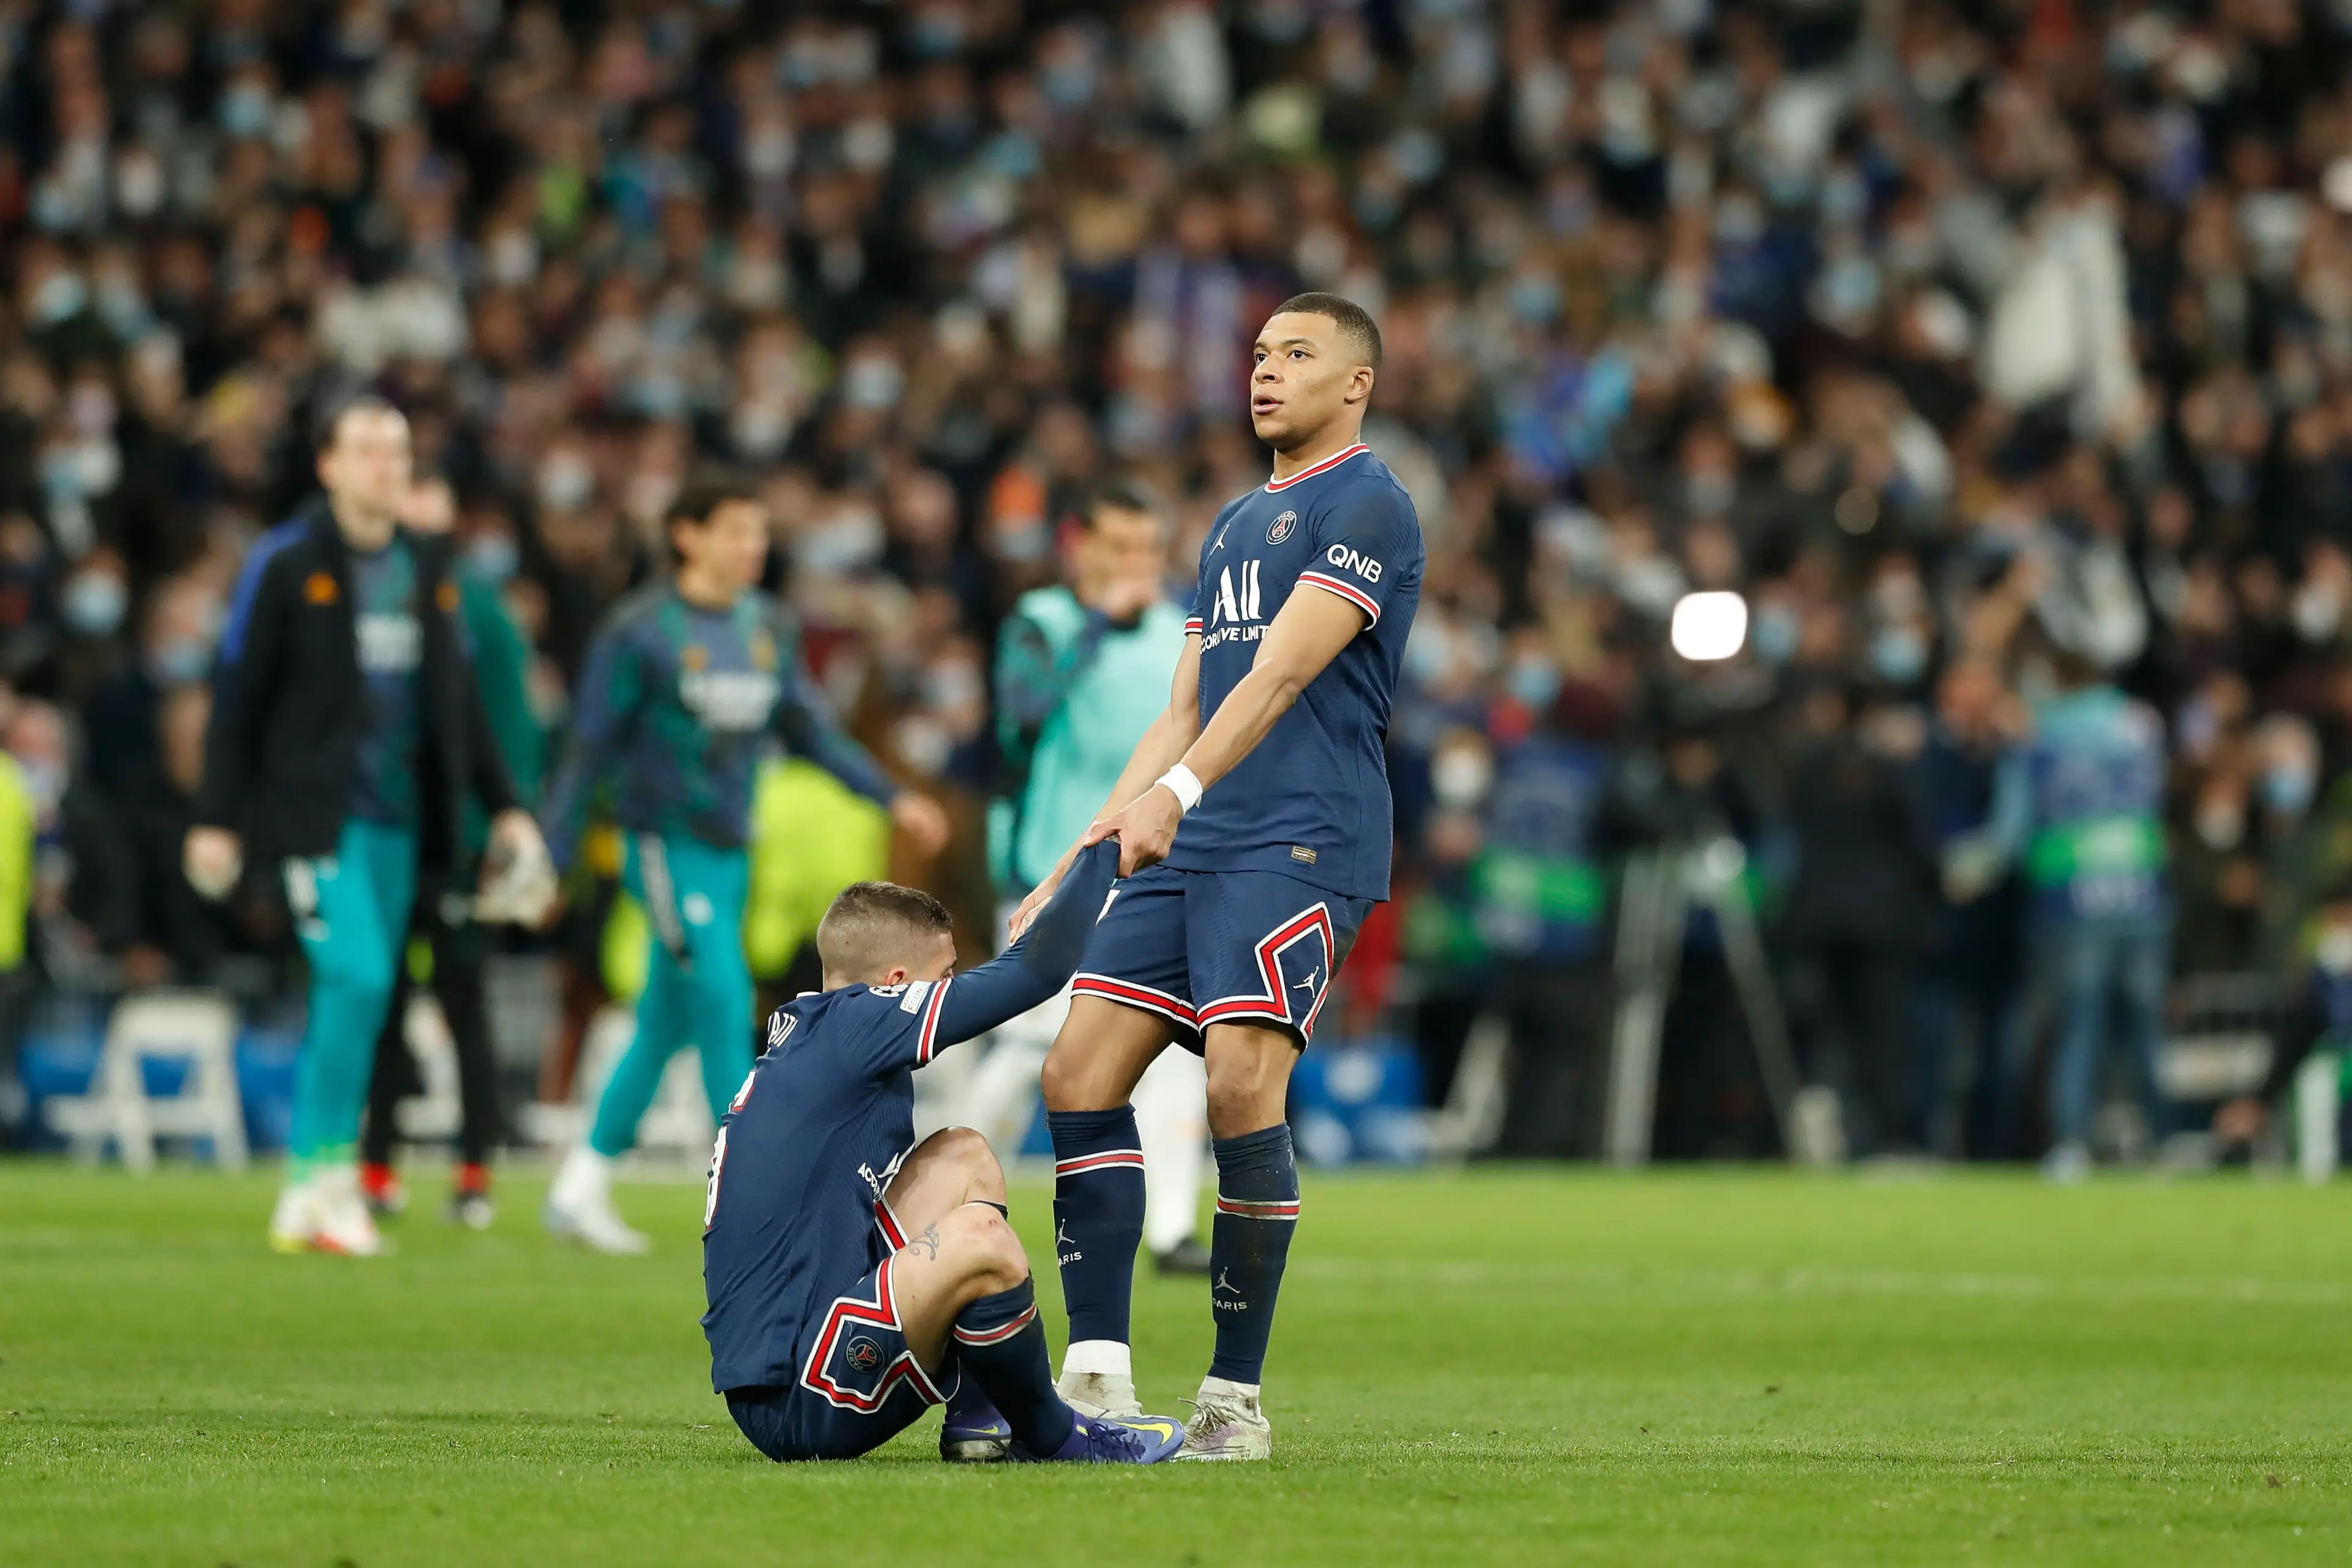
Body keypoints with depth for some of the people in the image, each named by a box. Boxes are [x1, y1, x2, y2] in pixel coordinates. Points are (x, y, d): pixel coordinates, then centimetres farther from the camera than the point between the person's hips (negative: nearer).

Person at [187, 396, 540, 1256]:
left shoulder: (426, 571, 14)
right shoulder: (284, 564, -4)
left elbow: (457, 702, 21)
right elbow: (238, 694, -4)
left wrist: (502, 805, 15)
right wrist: (216, 819, -7)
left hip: (398, 821, 6)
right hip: (317, 815, -6)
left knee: (355, 997, 5)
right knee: (357, 976, -18)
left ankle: (304, 1198, 11)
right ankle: (326, 1174, -9)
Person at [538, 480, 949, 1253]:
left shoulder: (770, 629, 8)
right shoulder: (641, 630, -9)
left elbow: (811, 730, 15)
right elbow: (590, 748, -6)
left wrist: (893, 798, 7)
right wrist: (548, 856, -6)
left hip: (728, 851, 7)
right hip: (666, 845, -7)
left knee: (667, 1027, 11)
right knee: (723, 1000, -15)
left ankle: (580, 1189, 22)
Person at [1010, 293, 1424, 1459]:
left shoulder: (1368, 507, -3)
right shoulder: (1231, 528, 24)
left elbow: (1281, 673, -15)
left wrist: (1177, 792, -27)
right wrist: (1078, 864, 20)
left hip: (1302, 842, -9)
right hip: (1189, 845, 9)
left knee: (1242, 1089, -19)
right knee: (1080, 1071, -3)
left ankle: (1235, 1400, -12)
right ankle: (1098, 1378, -2)